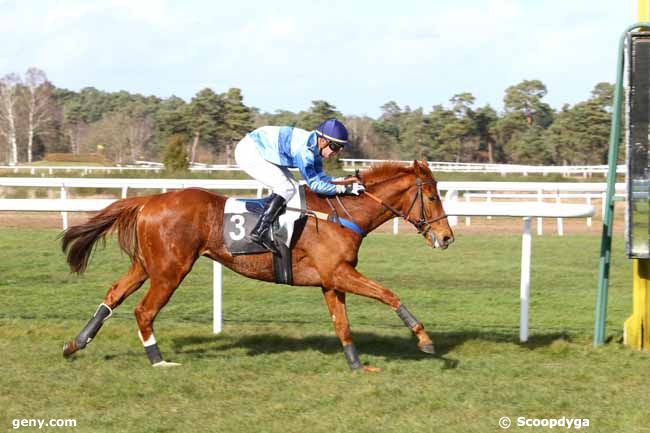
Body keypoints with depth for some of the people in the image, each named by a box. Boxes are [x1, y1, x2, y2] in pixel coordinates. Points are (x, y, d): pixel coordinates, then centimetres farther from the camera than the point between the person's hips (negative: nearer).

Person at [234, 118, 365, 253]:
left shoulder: (315, 148, 1)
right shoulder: (304, 149, -28)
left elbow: (320, 177, 8)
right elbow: (314, 184, -23)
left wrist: (346, 180, -4)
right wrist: (344, 188, -21)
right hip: (249, 152, -10)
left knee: (292, 187, 10)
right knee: (286, 188, -16)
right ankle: (259, 232, -19)